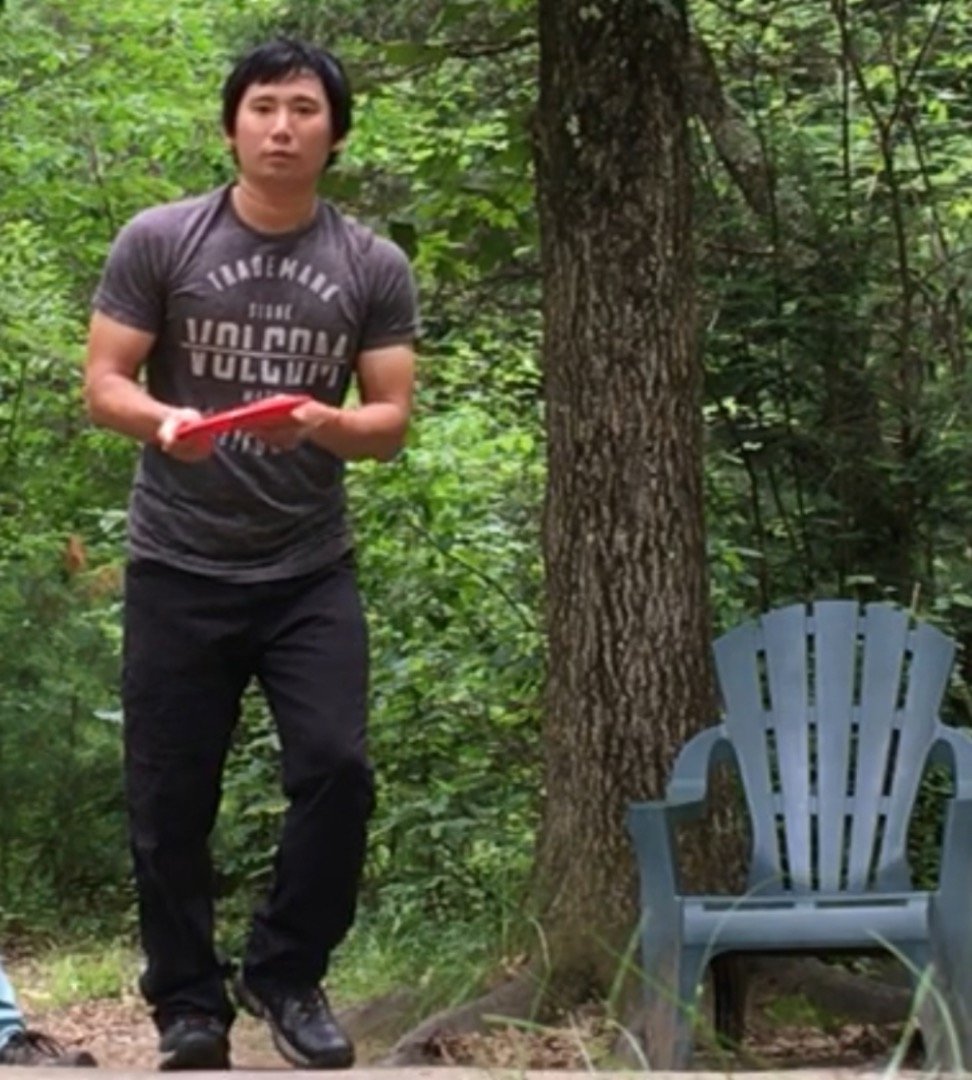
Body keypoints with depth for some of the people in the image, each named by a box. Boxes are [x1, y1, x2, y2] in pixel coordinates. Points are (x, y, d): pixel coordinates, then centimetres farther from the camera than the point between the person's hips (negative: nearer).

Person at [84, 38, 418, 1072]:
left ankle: (285, 974, 11)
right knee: (170, 798, 3)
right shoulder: (158, 242, -3)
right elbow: (102, 385, -3)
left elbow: (391, 421, 2)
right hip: (178, 568, -1)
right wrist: (160, 422, -25)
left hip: (311, 571, 1)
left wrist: (329, 424, -21)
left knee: (336, 769, -10)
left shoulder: (373, 268, 1)